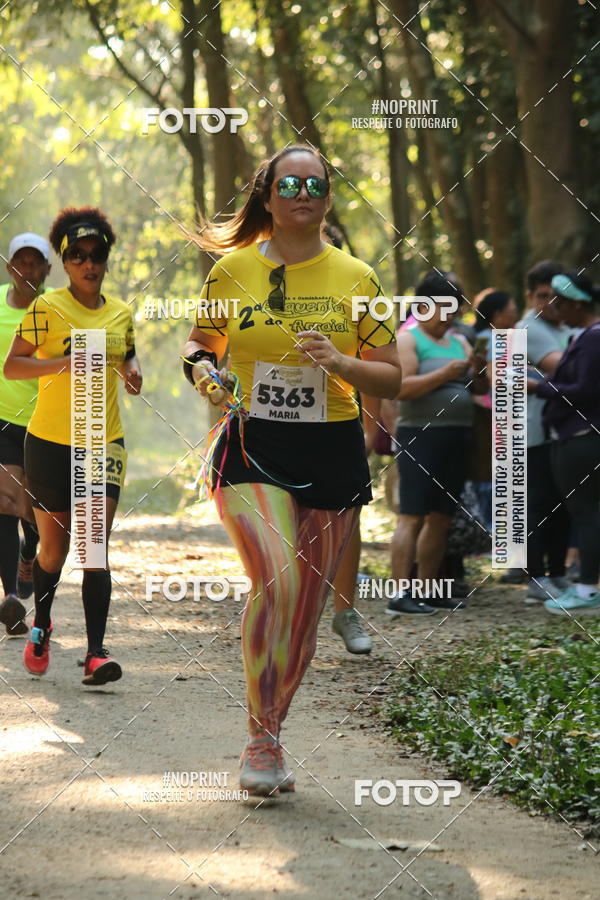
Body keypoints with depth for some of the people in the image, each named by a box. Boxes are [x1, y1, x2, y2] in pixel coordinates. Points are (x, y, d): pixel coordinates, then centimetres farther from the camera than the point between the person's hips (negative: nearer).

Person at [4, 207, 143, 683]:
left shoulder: (121, 313, 7)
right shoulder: (48, 307, -7)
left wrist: (133, 371, 3)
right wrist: (60, 363, -25)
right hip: (50, 442, -2)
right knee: (54, 546, 9)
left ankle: (96, 652, -16)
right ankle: (41, 626, 36)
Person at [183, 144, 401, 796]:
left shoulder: (355, 278, 4)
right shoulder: (233, 270, 4)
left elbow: (391, 380, 6)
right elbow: (200, 343, 18)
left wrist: (340, 363, -13)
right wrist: (203, 369, -5)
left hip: (332, 454, 2)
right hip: (252, 449, -2)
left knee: (305, 603, 6)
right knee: (276, 578, -23)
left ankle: (270, 731, 24)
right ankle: (261, 740, -14)